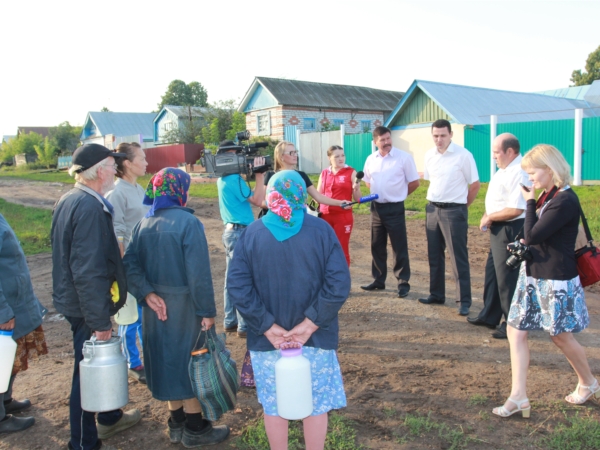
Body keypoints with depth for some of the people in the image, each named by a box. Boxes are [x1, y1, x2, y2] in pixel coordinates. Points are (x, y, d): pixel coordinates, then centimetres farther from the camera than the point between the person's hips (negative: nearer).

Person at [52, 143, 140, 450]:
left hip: (73, 299, 10)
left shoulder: (68, 201, 7)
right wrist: (100, 321, -25)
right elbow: (88, 272, -29)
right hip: (87, 308, -10)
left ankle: (109, 417, 45)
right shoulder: (90, 208, -25)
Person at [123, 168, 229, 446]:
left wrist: (147, 293, -10)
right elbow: (199, 272, -21)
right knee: (190, 362, 7)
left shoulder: (144, 224, 2)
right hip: (184, 307, -6)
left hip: (157, 306, 7)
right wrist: (207, 311, -15)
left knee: (167, 358, 17)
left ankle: (177, 424, 32)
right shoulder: (188, 222, -18)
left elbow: (130, 264, -4)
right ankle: (195, 430, 21)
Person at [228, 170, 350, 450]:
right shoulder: (321, 230, -9)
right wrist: (309, 325, -13)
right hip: (314, 338, 0)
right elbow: (338, 284, -16)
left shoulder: (251, 233, -7)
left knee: (273, 405, 18)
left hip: (267, 339, 1)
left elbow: (238, 287, -12)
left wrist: (269, 327, -9)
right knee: (316, 404, 17)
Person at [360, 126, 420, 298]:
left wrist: (399, 194, 4)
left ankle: (403, 283, 10)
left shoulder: (404, 157, -9)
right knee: (377, 246, 13)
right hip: (376, 207, 5)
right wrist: (379, 193, 10)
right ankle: (379, 280, 25)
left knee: (399, 247, 1)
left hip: (395, 208, -5)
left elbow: (414, 182, -4)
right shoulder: (370, 159, 5)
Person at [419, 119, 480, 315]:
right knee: (435, 255, 14)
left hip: (454, 211, -6)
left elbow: (475, 184, -6)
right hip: (432, 209, 6)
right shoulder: (429, 155, 5)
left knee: (458, 258, -2)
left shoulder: (463, 155, -12)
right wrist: (434, 202, 13)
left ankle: (464, 300, 7)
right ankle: (436, 294, 26)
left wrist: (461, 206, 1)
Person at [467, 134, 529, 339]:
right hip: (499, 229, 10)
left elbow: (515, 209, -29)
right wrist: (488, 216, 4)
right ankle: (489, 316, 33)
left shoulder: (518, 173, -23)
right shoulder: (505, 169, 9)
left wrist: (489, 217, -14)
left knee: (507, 278, 0)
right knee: (492, 273, 19)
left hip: (510, 230, -10)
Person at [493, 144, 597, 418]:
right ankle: (518, 397, 8)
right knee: (515, 330, 4)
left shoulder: (565, 201, -22)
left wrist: (529, 202, -13)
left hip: (555, 280, -9)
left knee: (561, 336, 10)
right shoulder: (548, 196, 8)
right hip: (534, 275, 9)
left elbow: (532, 236, -24)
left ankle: (589, 384, 37)